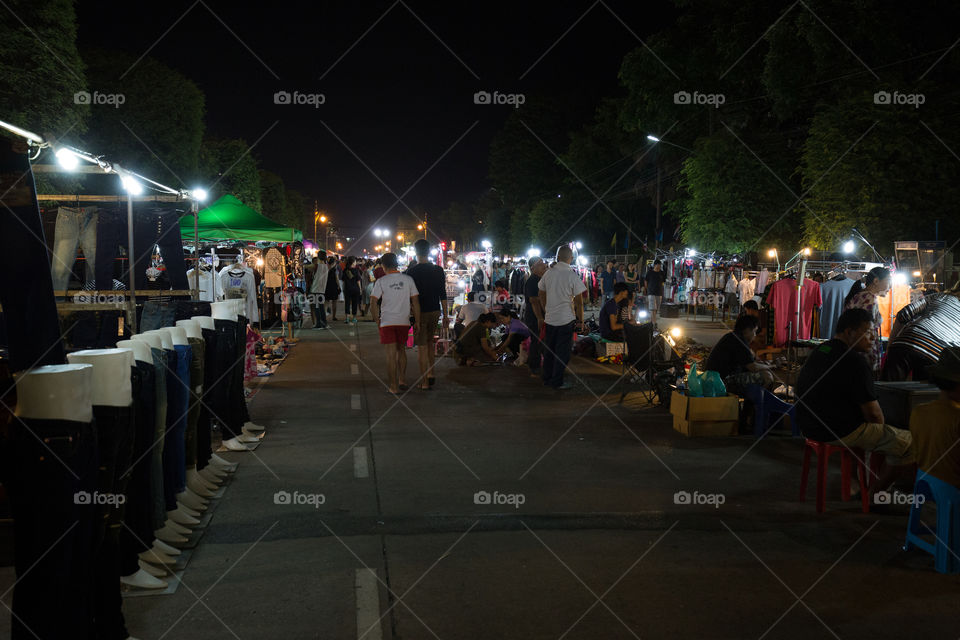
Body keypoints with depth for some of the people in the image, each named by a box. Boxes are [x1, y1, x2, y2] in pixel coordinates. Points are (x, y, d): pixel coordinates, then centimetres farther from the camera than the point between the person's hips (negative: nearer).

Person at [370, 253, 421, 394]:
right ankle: (402, 381, 22)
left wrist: (377, 319, 0)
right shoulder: (408, 280, 1)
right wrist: (417, 321, 6)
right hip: (404, 321, 3)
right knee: (401, 350, 18)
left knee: (391, 353, 0)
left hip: (387, 321, -2)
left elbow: (373, 301, -11)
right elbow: (415, 302, 1)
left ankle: (394, 386, 1)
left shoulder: (381, 281, -6)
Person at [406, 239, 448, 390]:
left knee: (422, 346, 2)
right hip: (435, 311, 4)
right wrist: (445, 316, 8)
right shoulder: (438, 270, 0)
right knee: (430, 342, 22)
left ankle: (424, 381, 4)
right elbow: (443, 295, 2)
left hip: (419, 312, -3)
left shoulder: (411, 272, -10)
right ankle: (431, 374, 16)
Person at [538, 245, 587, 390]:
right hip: (566, 319, -5)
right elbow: (579, 301, -12)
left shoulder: (548, 273, 0)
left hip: (549, 318, 5)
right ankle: (557, 382, 7)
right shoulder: (572, 275, -14)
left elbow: (542, 295, 10)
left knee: (549, 349, 15)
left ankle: (547, 378, 25)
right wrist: (580, 320, -2)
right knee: (562, 351, 4)